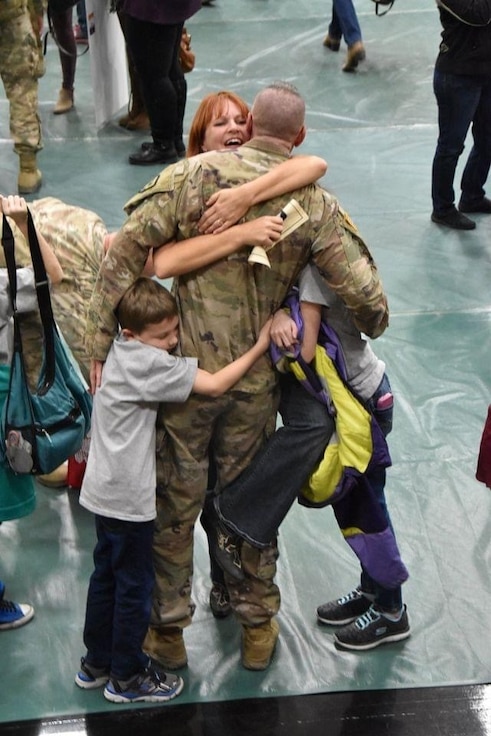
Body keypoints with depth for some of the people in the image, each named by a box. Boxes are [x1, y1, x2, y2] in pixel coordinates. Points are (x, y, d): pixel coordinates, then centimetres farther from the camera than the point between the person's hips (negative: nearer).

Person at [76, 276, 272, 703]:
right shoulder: (149, 363, -24)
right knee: (135, 587, 6)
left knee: (106, 574, 21)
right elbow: (215, 385, -26)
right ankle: (127, 677, 20)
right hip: (128, 499, -9)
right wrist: (259, 347, -19)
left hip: (104, 490, 9)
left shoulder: (122, 349, 2)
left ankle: (96, 663, 35)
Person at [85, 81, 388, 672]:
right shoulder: (314, 203, -6)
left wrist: (100, 345, -8)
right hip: (257, 380, 2)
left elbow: (124, 255, -13)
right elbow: (366, 295, -8)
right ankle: (257, 626, 33)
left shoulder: (193, 175, -10)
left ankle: (167, 630, 27)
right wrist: (370, 331, 17)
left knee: (174, 502, 13)